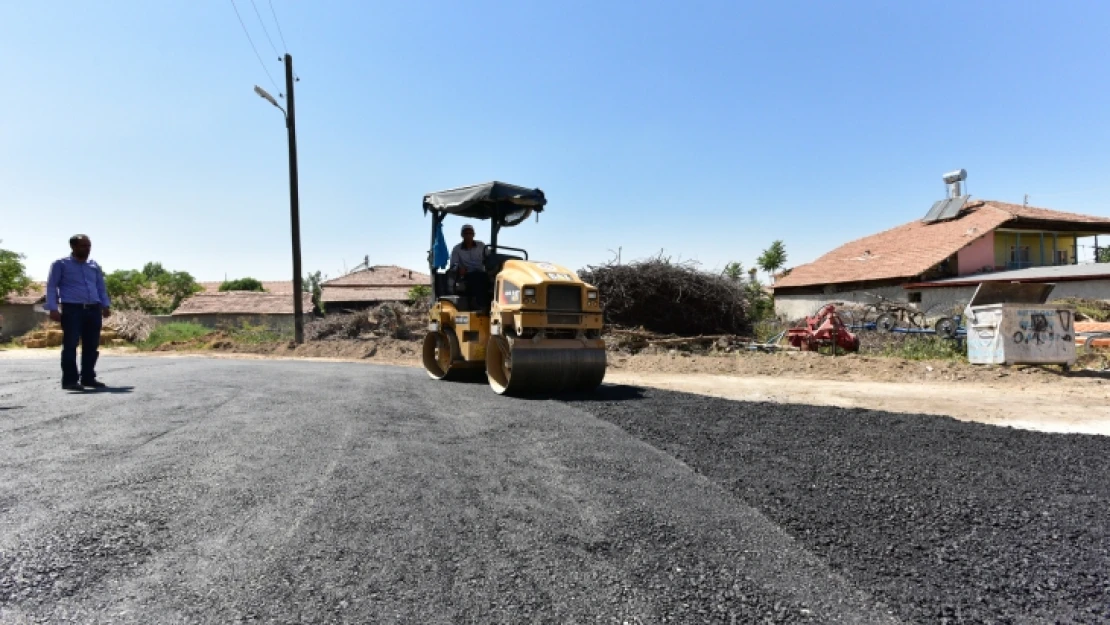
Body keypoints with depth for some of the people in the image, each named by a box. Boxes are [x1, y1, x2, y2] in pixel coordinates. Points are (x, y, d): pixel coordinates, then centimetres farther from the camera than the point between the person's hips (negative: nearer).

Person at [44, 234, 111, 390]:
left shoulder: (94, 266, 20)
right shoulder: (60, 264, 7)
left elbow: (101, 287, 23)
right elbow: (51, 286, 2)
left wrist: (106, 305, 8)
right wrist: (53, 308, -9)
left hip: (94, 309, 4)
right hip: (72, 309, -4)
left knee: (92, 346, 4)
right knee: (70, 345, -7)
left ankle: (88, 377, 11)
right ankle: (70, 380, -4)